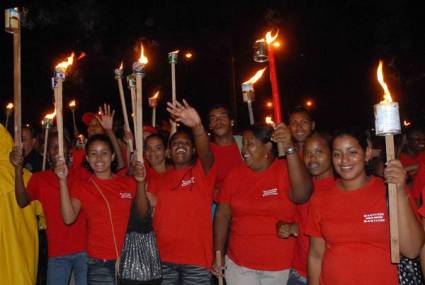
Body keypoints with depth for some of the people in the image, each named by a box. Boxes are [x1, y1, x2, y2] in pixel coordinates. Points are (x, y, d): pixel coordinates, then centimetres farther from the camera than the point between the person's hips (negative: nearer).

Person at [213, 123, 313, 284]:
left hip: (279, 266, -2)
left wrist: (289, 148, -36)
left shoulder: (286, 170, -8)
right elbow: (222, 215, 4)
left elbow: (302, 195, -28)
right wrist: (218, 255, -2)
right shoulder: (236, 174, 0)